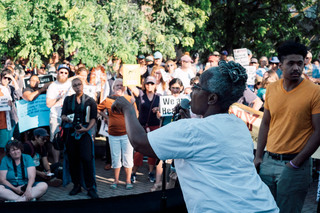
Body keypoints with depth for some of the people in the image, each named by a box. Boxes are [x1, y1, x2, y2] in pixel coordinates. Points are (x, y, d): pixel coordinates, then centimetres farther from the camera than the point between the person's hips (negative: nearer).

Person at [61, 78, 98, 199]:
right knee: (72, 159, 3)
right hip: (71, 132, 3)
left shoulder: (90, 101, 8)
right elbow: (63, 115, 9)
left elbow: (93, 118, 3)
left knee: (87, 159, -12)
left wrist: (86, 128, -13)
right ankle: (76, 185, 14)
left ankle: (90, 188, -8)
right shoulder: (68, 100, 14)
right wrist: (66, 118, -14)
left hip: (85, 131, -2)